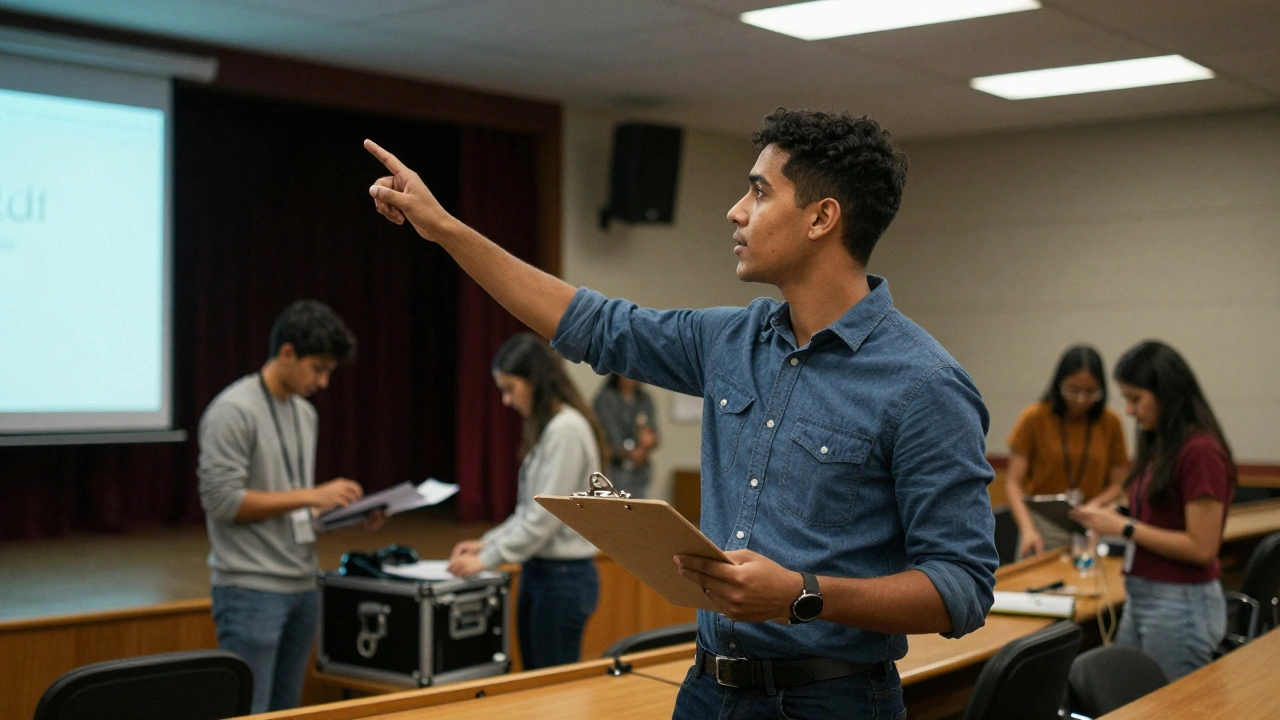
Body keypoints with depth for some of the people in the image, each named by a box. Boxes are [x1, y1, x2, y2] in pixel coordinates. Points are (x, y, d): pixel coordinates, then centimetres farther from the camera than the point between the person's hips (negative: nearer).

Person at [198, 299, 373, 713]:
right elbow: (222, 500, -17)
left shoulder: (305, 414, 14)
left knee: (286, 708, 11)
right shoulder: (233, 411, -12)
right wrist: (310, 496, -17)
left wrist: (342, 509, 3)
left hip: (302, 587, 8)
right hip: (251, 590, -8)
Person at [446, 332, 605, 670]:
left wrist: (487, 559, -14)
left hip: (564, 577, -9)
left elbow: (546, 516, -20)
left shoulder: (566, 430, -17)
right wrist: (487, 543, 9)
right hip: (537, 571, 9)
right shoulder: (544, 429, 12)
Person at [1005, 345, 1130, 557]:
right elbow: (1014, 482, -5)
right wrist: (1028, 529, -20)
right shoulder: (1034, 418, -4)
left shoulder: (1110, 423, 2)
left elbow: (1118, 483, 7)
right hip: (1043, 528, -1)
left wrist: (1095, 504, -15)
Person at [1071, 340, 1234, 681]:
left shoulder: (1200, 452, -17)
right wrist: (1112, 520, 4)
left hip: (1181, 605, -9)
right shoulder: (1159, 445, 10)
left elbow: (1201, 547, -19)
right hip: (1141, 599, 9)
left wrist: (1125, 527, -17)